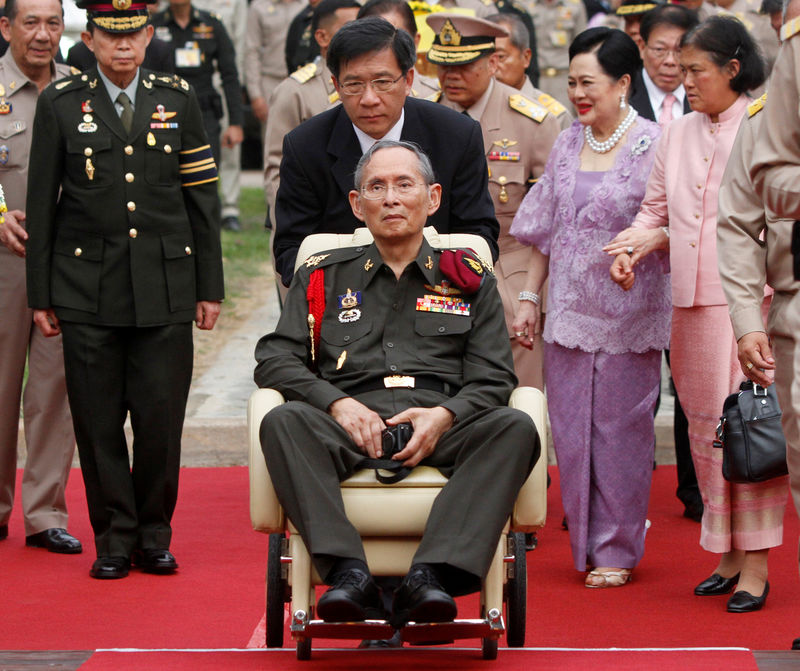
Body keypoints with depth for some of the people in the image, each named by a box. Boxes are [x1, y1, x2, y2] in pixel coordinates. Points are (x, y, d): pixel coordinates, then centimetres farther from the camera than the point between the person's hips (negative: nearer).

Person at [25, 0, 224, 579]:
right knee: (99, 422, 1)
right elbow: (42, 206, 6)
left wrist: (210, 287, 6)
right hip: (88, 290, -1)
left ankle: (154, 534, 13)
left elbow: (203, 199, 9)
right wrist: (41, 295, 3)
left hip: (166, 289, 1)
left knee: (162, 418, -1)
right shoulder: (60, 104, 4)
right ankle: (114, 538, 11)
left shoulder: (179, 99, 8)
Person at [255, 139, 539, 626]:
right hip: (350, 425, 0)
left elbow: (492, 376, 11)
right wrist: (338, 403, -9)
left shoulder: (469, 280, 22)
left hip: (443, 427, 0)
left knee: (516, 429, -31)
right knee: (283, 421, -32)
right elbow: (275, 360, 10)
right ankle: (349, 575, -43)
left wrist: (444, 416, -11)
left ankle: (432, 576, -44)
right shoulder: (323, 277, 22)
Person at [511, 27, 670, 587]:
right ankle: (587, 541, 19)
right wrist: (529, 297, 12)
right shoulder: (567, 145, 8)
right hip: (569, 311, 5)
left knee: (619, 429, 2)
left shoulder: (652, 147, -8)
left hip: (626, 315, -5)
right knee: (571, 427, 7)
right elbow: (546, 230, 14)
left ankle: (617, 548, 13)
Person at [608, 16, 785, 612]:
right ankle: (727, 555, 19)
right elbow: (656, 209, 19)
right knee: (705, 427, 9)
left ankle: (755, 563, -1)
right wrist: (634, 246, -4)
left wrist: (662, 237, -8)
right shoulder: (678, 134, 12)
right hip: (691, 300, 6)